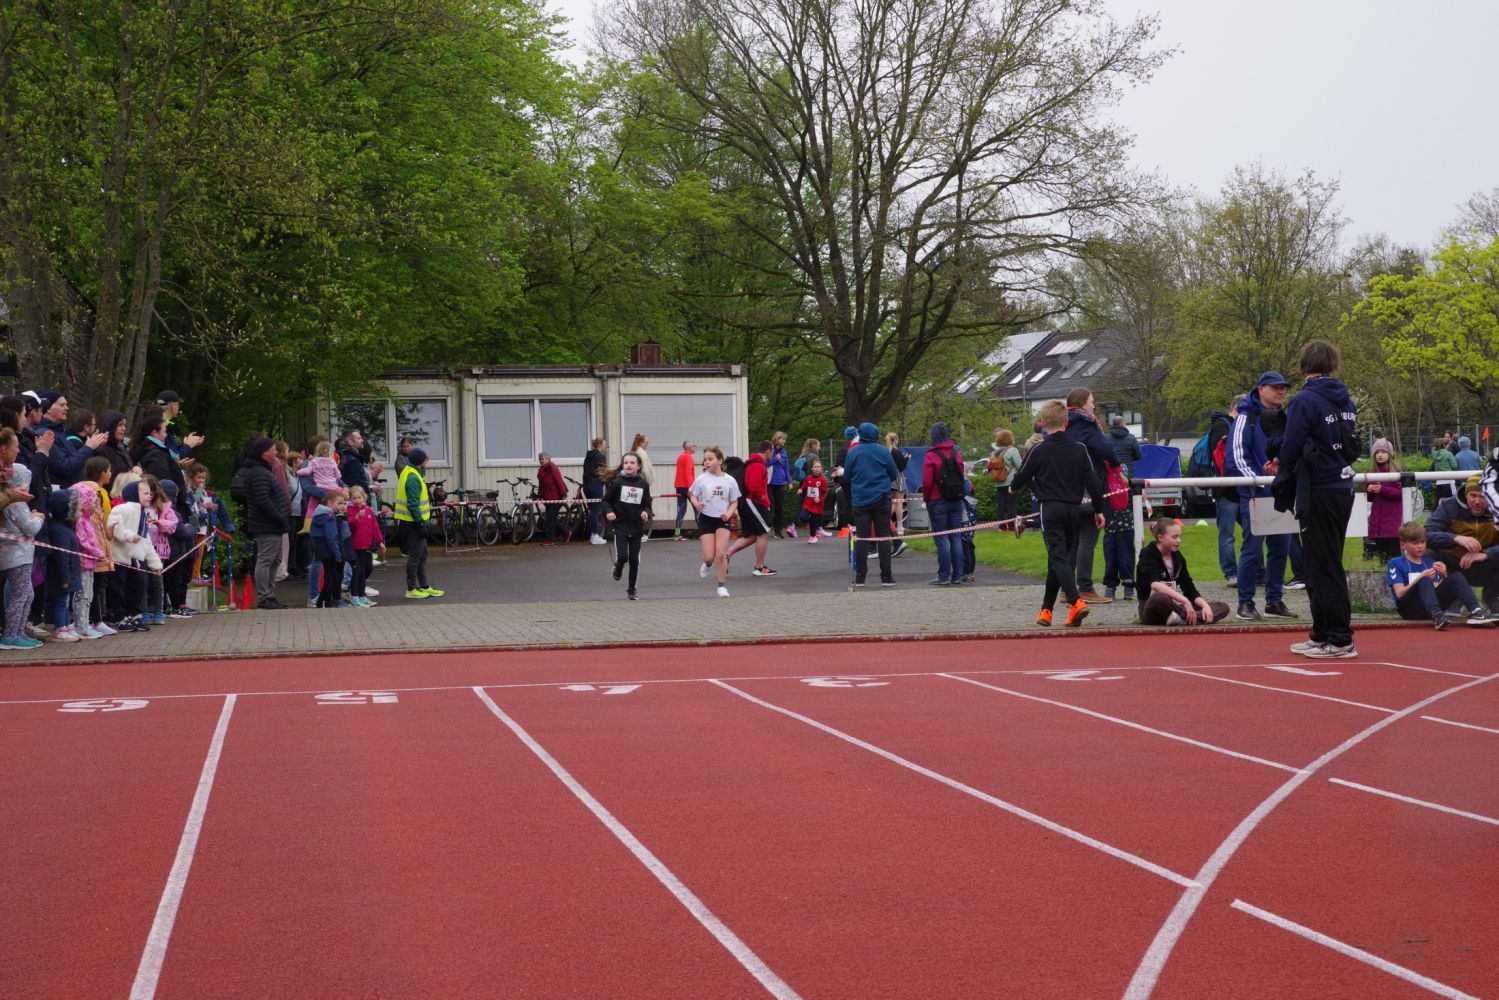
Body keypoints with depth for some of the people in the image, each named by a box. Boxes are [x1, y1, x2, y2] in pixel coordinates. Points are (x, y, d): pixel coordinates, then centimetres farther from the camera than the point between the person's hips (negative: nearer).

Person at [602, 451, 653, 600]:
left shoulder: (643, 484, 0)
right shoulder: (617, 482, -6)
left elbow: (647, 505, 6)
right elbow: (606, 500, 0)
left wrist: (646, 513, -15)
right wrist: (608, 512, -18)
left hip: (636, 528, 2)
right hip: (620, 526, -2)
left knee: (634, 560, 5)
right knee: (622, 556, -14)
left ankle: (631, 589, 21)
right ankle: (618, 566, 24)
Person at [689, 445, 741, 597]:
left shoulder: (729, 480, -4)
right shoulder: (701, 479, -4)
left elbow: (734, 502, 4)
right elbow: (693, 495, 5)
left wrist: (729, 513, -14)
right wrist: (696, 504, -18)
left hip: (723, 519, 0)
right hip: (706, 518, 0)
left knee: (721, 554, -9)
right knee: (709, 556, -5)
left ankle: (722, 585, 5)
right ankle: (708, 564, 34)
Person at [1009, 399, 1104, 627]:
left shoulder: (1039, 451, -5)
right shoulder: (1080, 449, 2)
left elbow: (1021, 478, 3)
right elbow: (1092, 481, 1)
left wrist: (1013, 487, 26)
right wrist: (1098, 510, 10)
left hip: (1050, 508, -4)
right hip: (1073, 509, 4)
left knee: (1058, 558, -8)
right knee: (1061, 558, 12)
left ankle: (1076, 601, -29)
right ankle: (1046, 610, 18)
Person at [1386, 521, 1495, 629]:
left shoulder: (1430, 562, 18)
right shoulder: (1395, 563, 3)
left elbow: (1438, 590, 9)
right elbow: (1399, 593, -9)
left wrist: (1443, 577, -11)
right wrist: (1421, 577, -20)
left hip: (1430, 607, 5)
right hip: (1409, 608, -5)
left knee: (1456, 577, -13)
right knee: (1425, 581, -33)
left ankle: (1475, 612, -34)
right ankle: (1436, 616, -56)